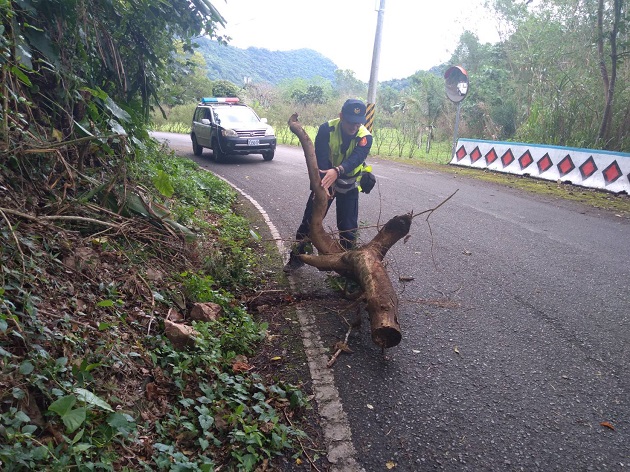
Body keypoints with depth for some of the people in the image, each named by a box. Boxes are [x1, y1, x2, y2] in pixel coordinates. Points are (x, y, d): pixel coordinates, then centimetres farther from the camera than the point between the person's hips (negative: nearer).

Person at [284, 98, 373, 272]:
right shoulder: (327, 129, -20)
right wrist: (324, 184, -42)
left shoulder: (365, 137, -20)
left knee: (348, 226, 2)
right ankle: (296, 257, 17)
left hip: (349, 185, 0)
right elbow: (321, 159, -28)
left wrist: (337, 171, -57)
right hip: (325, 180, 0)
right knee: (310, 219, 3)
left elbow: (355, 159, -37)